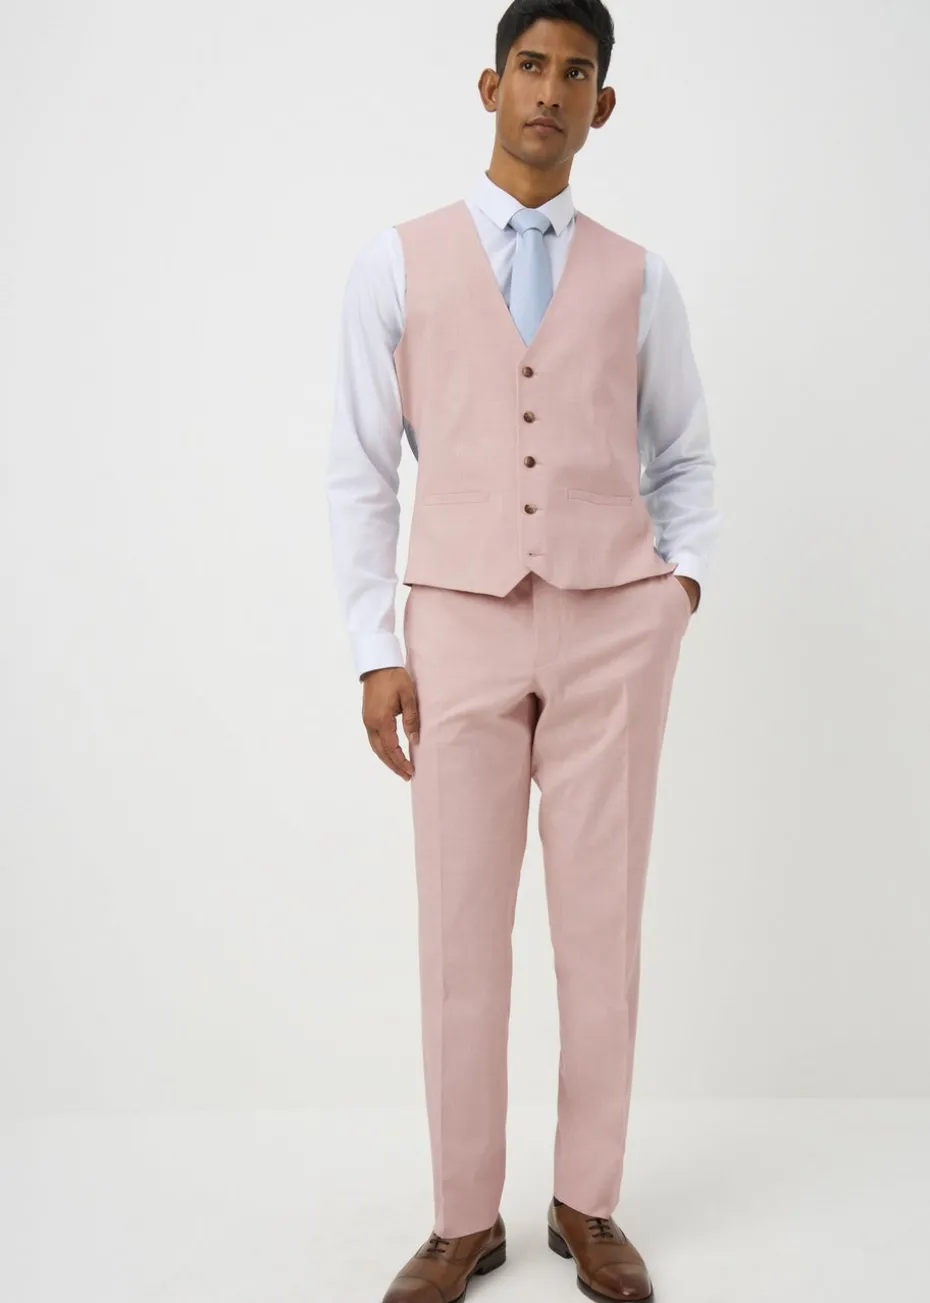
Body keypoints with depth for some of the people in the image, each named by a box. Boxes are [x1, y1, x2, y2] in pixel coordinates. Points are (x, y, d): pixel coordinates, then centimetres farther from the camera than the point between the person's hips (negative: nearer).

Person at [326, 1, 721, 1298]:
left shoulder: (637, 279, 9)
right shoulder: (398, 263, 6)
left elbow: (685, 454, 18)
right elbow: (361, 467, 4)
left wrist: (683, 582, 2)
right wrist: (375, 651, -2)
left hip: (614, 623, 1)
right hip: (462, 623, -1)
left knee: (601, 921, 5)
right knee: (461, 933, 2)